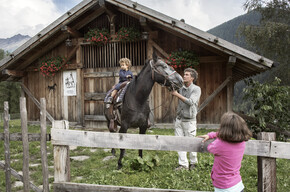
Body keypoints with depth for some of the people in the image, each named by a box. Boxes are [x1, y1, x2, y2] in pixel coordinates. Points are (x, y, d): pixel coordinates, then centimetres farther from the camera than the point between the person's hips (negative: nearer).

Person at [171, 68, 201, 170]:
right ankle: (183, 164, 14)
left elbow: (191, 102, -21)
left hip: (189, 120, -5)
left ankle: (193, 162, 27)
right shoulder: (181, 88, 7)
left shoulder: (196, 89, -8)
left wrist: (177, 94, -23)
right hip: (179, 119, 5)